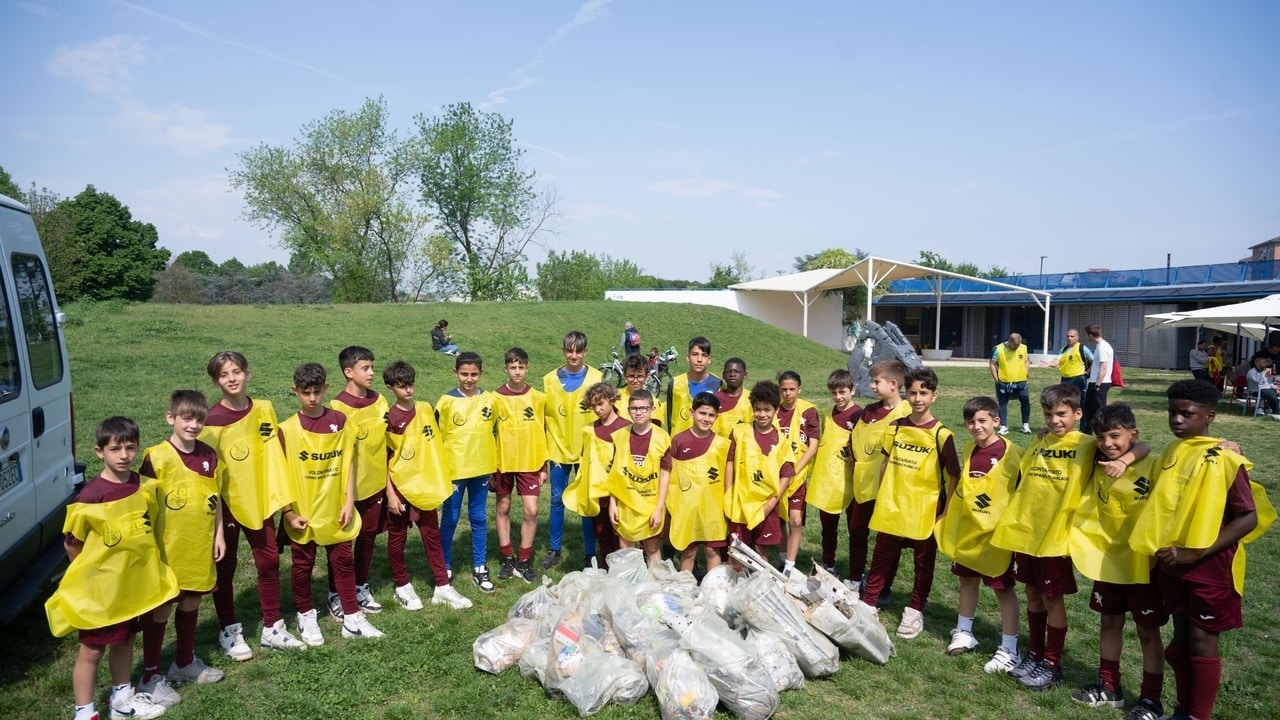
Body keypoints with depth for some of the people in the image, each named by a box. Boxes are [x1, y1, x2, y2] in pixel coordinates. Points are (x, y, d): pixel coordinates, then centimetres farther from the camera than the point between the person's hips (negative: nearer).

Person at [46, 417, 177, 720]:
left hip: (134, 583, 6)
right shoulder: (91, 496, -22)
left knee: (125, 641, 22)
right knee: (92, 650, 8)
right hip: (100, 588, -6)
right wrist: (90, 573, -3)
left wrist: (137, 567, 10)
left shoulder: (143, 486, -4)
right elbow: (71, 543, -13)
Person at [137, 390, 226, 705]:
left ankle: (184, 663, 35)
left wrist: (219, 535, 8)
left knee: (191, 603, 18)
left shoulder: (209, 456, 2)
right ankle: (150, 677, 18)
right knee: (160, 609, 6)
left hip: (200, 547, 5)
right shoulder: (156, 457, -14)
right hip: (167, 548, -5)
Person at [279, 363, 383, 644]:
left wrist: (349, 501, -2)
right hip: (303, 513, -2)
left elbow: (347, 464, 2)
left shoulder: (339, 421, -2)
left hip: (335, 510, 2)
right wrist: (288, 512, -9)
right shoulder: (287, 429, -9)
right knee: (303, 565, 13)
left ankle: (353, 618, 20)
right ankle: (306, 617, 31)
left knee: (344, 562, 9)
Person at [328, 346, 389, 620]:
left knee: (368, 535, 16)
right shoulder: (339, 407, -15)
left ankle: (361, 588, 31)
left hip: (376, 483, 5)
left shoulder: (379, 400, 2)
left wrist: (389, 481, 11)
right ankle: (336, 595, 21)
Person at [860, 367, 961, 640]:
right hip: (891, 508, 3)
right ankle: (868, 604, 23)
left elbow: (954, 476, -8)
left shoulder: (940, 434, -11)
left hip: (925, 511, -3)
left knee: (923, 561, 12)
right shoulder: (895, 427, 1)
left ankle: (915, 611, 26)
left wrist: (947, 512, -10)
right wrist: (881, 496, 11)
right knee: (882, 557, 12)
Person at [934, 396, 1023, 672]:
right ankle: (964, 633, 34)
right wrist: (949, 516, 16)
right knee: (967, 579, 18)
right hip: (967, 528, 6)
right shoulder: (969, 450, 4)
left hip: (997, 532, -6)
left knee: (1003, 586, 4)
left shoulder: (1010, 453, -15)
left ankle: (1009, 650, 14)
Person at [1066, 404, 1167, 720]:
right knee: (1109, 623, 16)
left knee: (1148, 631, 6)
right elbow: (1086, 511, 11)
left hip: (1142, 563, -5)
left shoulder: (1153, 467, -15)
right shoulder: (1099, 470, 2)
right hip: (1107, 560, 5)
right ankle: (1108, 686, 30)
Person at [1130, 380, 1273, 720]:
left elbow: (1249, 518, -18)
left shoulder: (1226, 459, -15)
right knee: (1180, 637, 16)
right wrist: (1161, 545, 5)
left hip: (1210, 565, -6)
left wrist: (1197, 552, -21)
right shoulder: (1171, 452, 4)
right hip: (1172, 562, 6)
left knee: (1202, 641, 3)